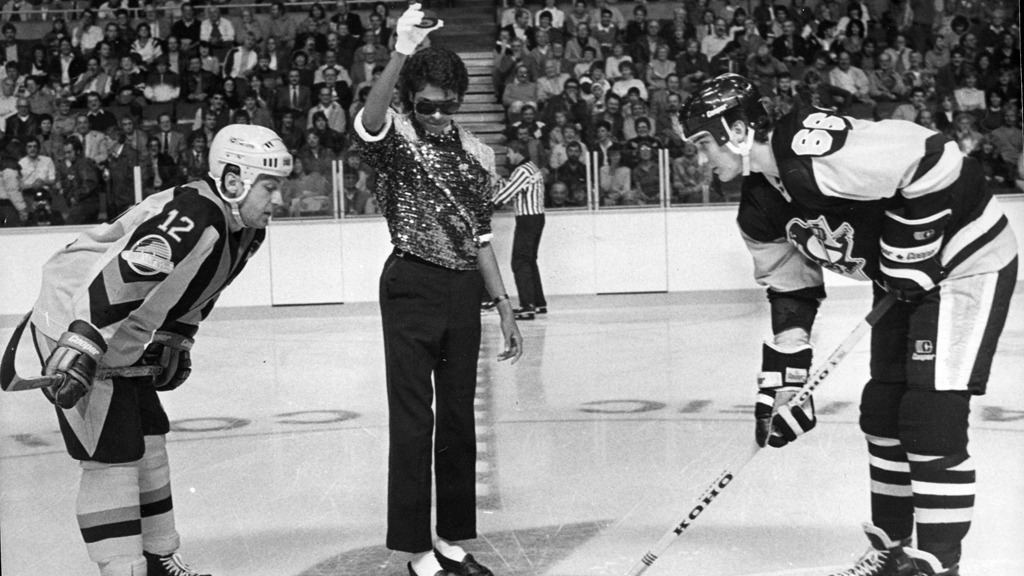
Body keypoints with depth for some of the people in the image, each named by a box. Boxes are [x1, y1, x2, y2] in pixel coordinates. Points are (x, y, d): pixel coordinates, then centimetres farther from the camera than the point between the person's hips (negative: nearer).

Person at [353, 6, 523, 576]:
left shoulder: (477, 154, 9)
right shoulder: (395, 138, -6)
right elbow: (368, 120, -32)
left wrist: (506, 308, 13)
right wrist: (401, 55, -46)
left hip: (464, 292, 5)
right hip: (411, 287, -5)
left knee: (459, 419, 10)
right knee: (413, 423, -3)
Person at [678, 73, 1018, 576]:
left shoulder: (814, 152, -29)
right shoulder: (760, 208, 1)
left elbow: (934, 161, -29)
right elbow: (790, 292, 9)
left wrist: (907, 251, -22)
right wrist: (782, 389, 7)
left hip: (967, 261, -9)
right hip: (905, 279, 10)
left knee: (932, 415, -12)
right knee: (882, 411, 10)